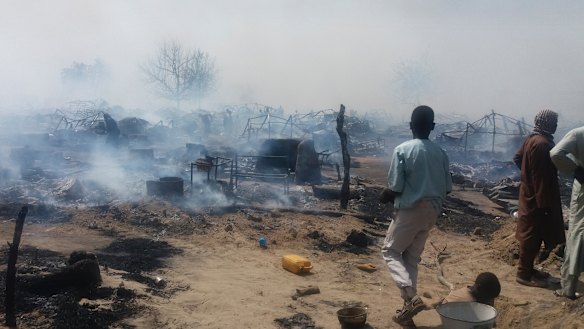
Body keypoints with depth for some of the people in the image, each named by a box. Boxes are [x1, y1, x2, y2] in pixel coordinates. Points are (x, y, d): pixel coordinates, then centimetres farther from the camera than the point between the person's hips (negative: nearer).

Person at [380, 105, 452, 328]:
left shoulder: (402, 150, -12)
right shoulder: (440, 153, 5)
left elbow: (395, 188, -15)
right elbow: (447, 188, 8)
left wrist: (384, 198, 6)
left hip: (410, 210, -6)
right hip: (432, 212, 6)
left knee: (390, 251, 9)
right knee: (412, 257, 16)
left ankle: (411, 296, -12)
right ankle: (408, 309, 18)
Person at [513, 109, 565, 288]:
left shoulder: (532, 139, 7)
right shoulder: (543, 144, -24)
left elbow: (517, 158, 20)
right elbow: (541, 177, -25)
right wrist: (544, 203, -22)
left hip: (529, 194, 10)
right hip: (537, 198, -10)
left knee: (531, 234, 18)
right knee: (532, 236, -1)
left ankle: (527, 269, 28)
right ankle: (524, 274, 9)